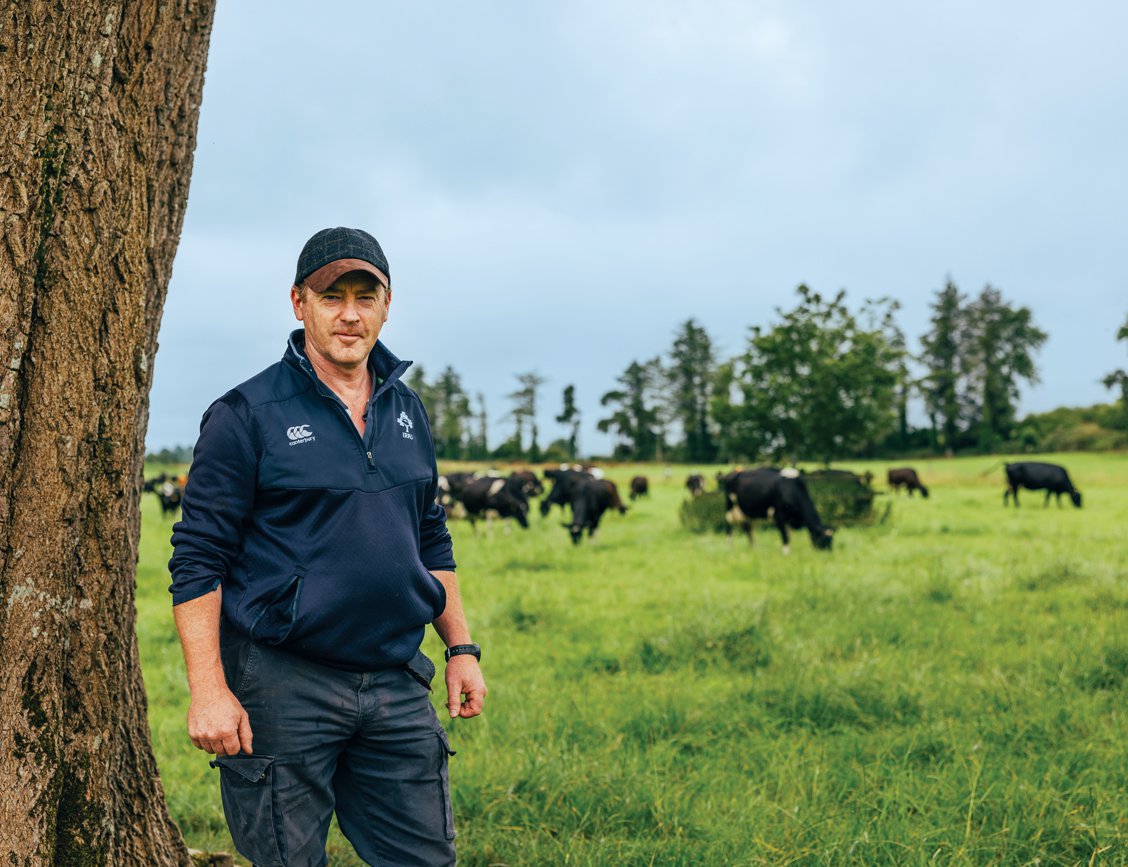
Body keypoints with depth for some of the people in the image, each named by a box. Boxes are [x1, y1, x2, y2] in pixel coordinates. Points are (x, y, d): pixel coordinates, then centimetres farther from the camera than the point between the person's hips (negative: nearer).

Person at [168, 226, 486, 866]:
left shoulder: (407, 411, 11)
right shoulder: (247, 415, -7)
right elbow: (198, 560, -9)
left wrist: (462, 648, 14)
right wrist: (208, 690, -16)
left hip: (397, 683, 5)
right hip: (282, 686, -5)